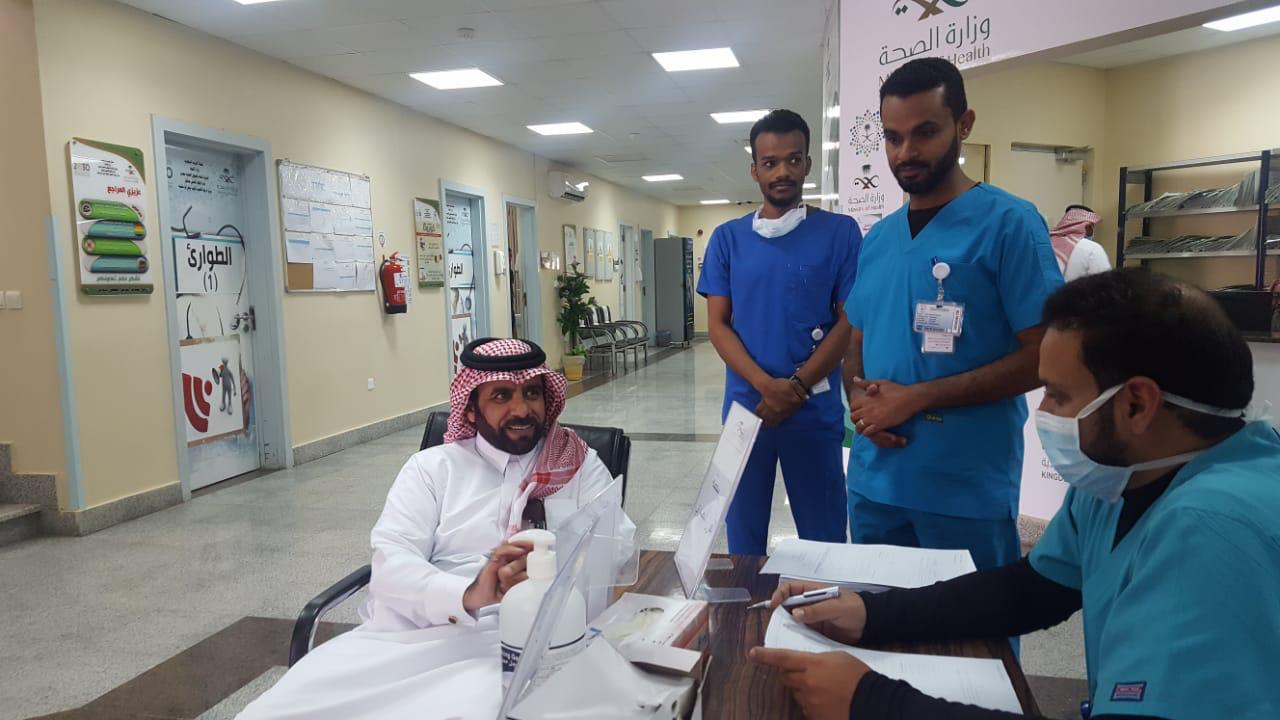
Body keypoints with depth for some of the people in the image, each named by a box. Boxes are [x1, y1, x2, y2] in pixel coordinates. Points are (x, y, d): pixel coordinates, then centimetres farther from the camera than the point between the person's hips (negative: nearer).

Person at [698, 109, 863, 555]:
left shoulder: (839, 232, -1)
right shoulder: (727, 239, 4)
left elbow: (850, 321, -3)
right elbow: (718, 325, 0)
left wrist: (797, 386, -12)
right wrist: (766, 385, -15)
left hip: (816, 410, -1)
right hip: (745, 406, 2)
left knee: (824, 535, 8)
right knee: (743, 531, 12)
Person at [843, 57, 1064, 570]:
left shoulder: (1008, 223, -8)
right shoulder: (877, 238, 10)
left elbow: (1042, 356, -13)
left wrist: (917, 398, -17)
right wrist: (858, 401, -6)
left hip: (968, 492, -5)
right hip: (872, 483, 6)